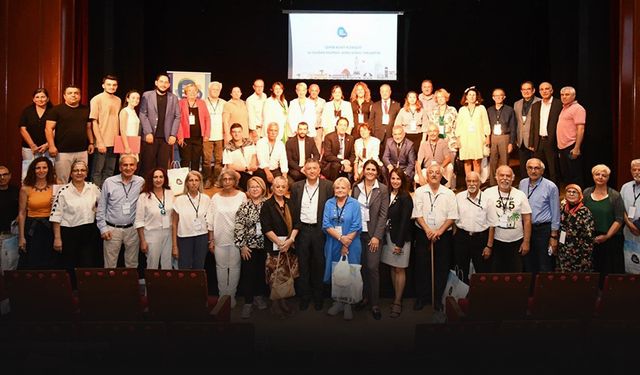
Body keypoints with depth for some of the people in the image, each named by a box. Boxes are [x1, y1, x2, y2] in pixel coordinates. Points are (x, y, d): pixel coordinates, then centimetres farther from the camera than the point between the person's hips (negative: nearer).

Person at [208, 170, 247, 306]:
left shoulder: (241, 196, -1)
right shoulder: (216, 197, 3)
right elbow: (210, 220, 6)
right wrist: (211, 240, 4)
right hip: (220, 238, 2)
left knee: (234, 267, 3)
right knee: (221, 267, 7)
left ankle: (231, 295, 14)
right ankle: (222, 295, 18)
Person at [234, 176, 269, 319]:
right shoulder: (244, 206, -2)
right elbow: (238, 227, -4)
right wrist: (242, 245, -8)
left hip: (265, 245, 1)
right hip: (249, 245, -1)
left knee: (262, 272, 11)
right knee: (248, 273, 1)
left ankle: (259, 296, 29)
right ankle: (248, 302, 9)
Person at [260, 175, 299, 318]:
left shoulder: (290, 204, 11)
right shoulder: (267, 205, 0)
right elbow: (266, 228, -7)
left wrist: (291, 239, -9)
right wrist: (279, 243, -12)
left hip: (290, 245, 4)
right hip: (273, 246, -4)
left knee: (288, 276, 5)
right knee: (276, 277, -5)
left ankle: (284, 302, 17)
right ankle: (277, 304, 6)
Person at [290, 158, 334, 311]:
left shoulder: (328, 186, -2)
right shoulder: (296, 187, 4)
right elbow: (293, 211, 6)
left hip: (320, 230, -1)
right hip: (302, 230, 2)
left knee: (319, 265, 8)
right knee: (303, 265, 9)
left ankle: (318, 298, 23)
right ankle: (304, 298, 21)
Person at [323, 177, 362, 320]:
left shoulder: (354, 204, -3)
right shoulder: (329, 203, 4)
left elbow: (356, 227, -8)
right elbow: (326, 225, -4)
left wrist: (346, 245, -12)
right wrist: (340, 237, -16)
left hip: (351, 245, -2)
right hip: (333, 245, 2)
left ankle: (348, 304, 15)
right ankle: (338, 301, 21)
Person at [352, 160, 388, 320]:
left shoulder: (383, 189, -2)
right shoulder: (356, 187, 5)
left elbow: (383, 215, -5)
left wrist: (377, 236, -10)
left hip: (374, 233, -3)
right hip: (358, 232, 3)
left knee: (373, 267, -5)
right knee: (361, 266, 8)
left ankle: (375, 303, 4)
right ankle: (364, 296, 23)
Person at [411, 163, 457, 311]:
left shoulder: (449, 193, 5)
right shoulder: (419, 192, 4)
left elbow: (452, 216, -1)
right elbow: (417, 214, -3)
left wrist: (439, 231, -12)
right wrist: (428, 230, -14)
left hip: (443, 235, 1)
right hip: (423, 234, 0)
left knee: (441, 268, 4)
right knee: (421, 266, 2)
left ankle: (438, 298, 16)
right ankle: (421, 297, 14)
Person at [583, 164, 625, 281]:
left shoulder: (615, 196, -1)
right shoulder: (586, 193, 7)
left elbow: (619, 220, -4)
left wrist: (607, 236, -12)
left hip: (611, 240, -2)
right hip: (590, 240, 2)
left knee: (609, 271, 0)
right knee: (592, 271, 5)